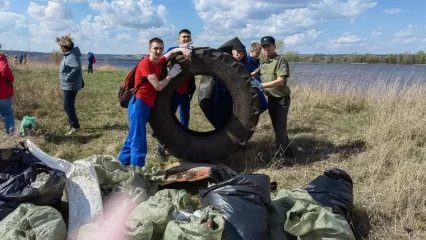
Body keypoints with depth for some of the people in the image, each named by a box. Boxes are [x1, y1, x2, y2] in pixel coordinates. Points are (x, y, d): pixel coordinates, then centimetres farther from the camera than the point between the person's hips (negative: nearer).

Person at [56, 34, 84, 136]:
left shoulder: (72, 56, -20)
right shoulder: (68, 55, 13)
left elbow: (77, 68, -35)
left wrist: (68, 78, -28)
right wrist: (63, 83, 16)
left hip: (70, 86, -10)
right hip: (67, 86, 10)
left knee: (68, 106, -7)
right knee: (68, 106, 18)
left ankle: (75, 126, 0)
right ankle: (73, 123, 29)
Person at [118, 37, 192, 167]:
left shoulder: (158, 62, 9)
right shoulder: (145, 64, -15)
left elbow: (172, 52, 26)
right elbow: (158, 86, -20)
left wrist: (183, 49, 5)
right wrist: (170, 75, -5)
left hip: (147, 105, 9)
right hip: (139, 104, -9)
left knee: (133, 138, 17)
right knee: (138, 141, -8)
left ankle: (121, 164, 29)